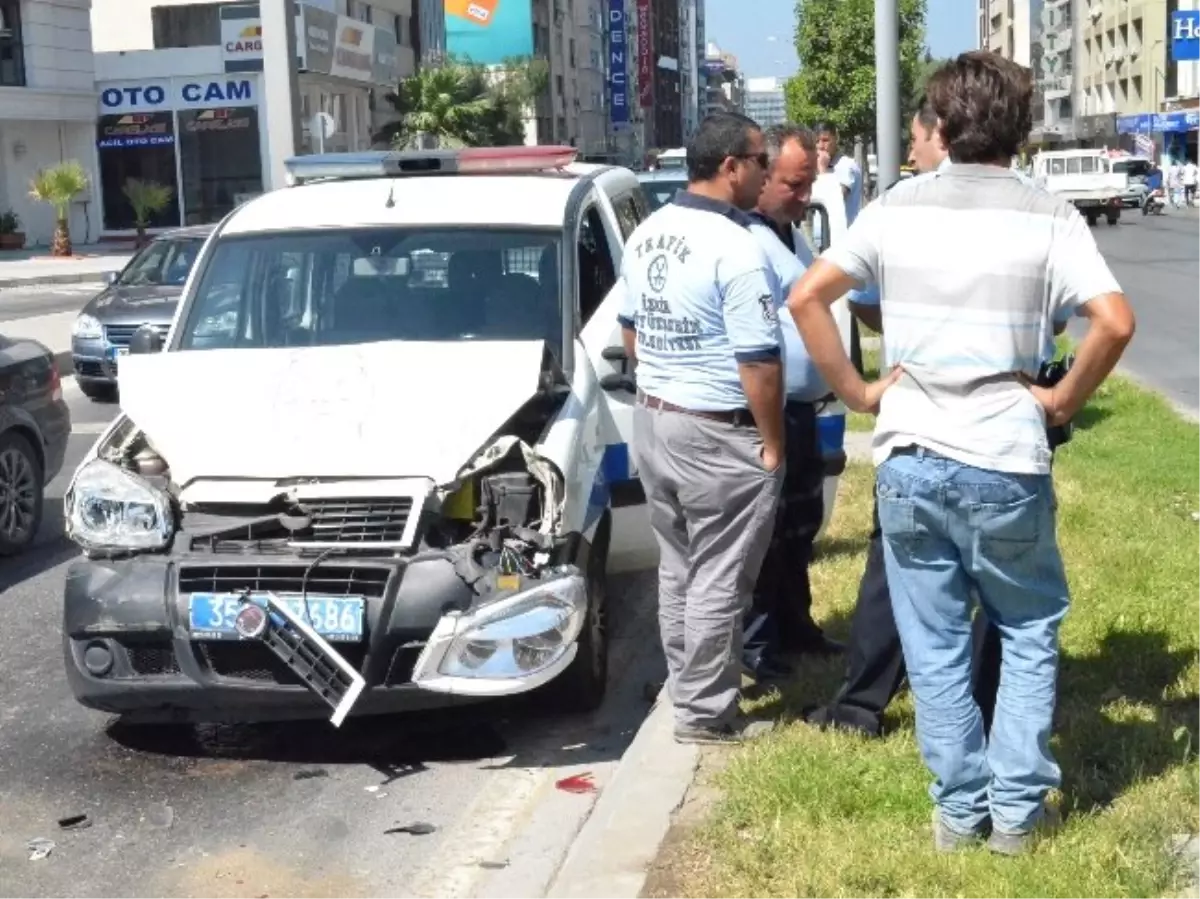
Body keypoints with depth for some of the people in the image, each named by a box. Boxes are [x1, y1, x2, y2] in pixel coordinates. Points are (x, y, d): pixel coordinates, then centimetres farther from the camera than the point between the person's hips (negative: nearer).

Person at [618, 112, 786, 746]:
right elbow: (758, 362, -20)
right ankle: (705, 713, 11)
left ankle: (685, 687, 31)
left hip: (652, 420, 9)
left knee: (677, 568, 19)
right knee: (718, 579, 2)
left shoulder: (646, 234, 6)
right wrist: (772, 443, -11)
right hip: (718, 435, -9)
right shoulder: (736, 247, -20)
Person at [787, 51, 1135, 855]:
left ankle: (959, 809, 21)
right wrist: (1063, 401, -3)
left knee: (934, 645, 13)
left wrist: (856, 391, 3)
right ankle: (1016, 807, 18)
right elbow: (1116, 322, -17)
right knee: (1030, 632, 17)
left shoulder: (897, 208, 2)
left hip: (908, 460, 2)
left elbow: (806, 298, -3)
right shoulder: (1047, 217, -5)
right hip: (1004, 460, -2)